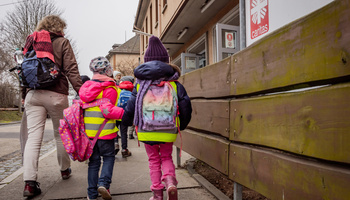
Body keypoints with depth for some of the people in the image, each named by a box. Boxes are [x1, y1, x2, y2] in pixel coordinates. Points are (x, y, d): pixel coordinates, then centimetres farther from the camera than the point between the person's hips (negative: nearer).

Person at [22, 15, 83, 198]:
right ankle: (65, 170, 28)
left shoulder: (31, 41, 17)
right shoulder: (62, 42, 3)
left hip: (33, 94, 4)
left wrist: (24, 93, 21)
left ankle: (29, 182, -5)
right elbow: (71, 70, -7)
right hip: (56, 95, -3)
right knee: (60, 134, 12)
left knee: (33, 137, 0)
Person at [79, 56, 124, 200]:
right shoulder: (110, 89, -12)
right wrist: (125, 113, -23)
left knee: (93, 161, 15)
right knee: (108, 157, 14)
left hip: (89, 131, 6)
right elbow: (107, 110, -22)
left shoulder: (86, 87, 8)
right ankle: (104, 183, -2)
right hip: (105, 132, -5)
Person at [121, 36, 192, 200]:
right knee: (166, 157, 20)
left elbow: (130, 108, -2)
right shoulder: (174, 84, -1)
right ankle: (170, 180, -5)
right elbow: (185, 106, -3)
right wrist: (181, 125, 14)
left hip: (147, 130, 0)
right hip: (168, 131, 0)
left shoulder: (139, 84, -2)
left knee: (153, 160, 17)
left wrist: (126, 122, 18)